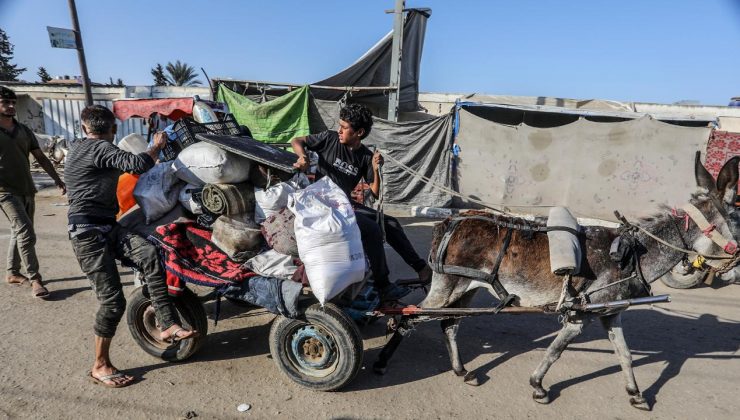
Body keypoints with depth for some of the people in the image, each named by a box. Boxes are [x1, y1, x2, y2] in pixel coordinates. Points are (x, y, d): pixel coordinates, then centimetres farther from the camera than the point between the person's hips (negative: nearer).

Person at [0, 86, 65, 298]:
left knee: (20, 233, 14)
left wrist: (56, 178, 5)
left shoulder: (24, 131, 11)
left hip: (27, 190, 6)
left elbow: (40, 157, 13)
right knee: (26, 233, -16)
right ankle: (35, 280, -12)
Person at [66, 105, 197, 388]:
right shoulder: (101, 148, -11)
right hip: (88, 233, -9)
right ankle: (100, 366, 7)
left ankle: (168, 325, -21)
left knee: (151, 256, -16)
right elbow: (137, 165, -25)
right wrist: (157, 145, -8)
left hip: (106, 226, 9)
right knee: (112, 300, -9)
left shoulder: (79, 148, 19)